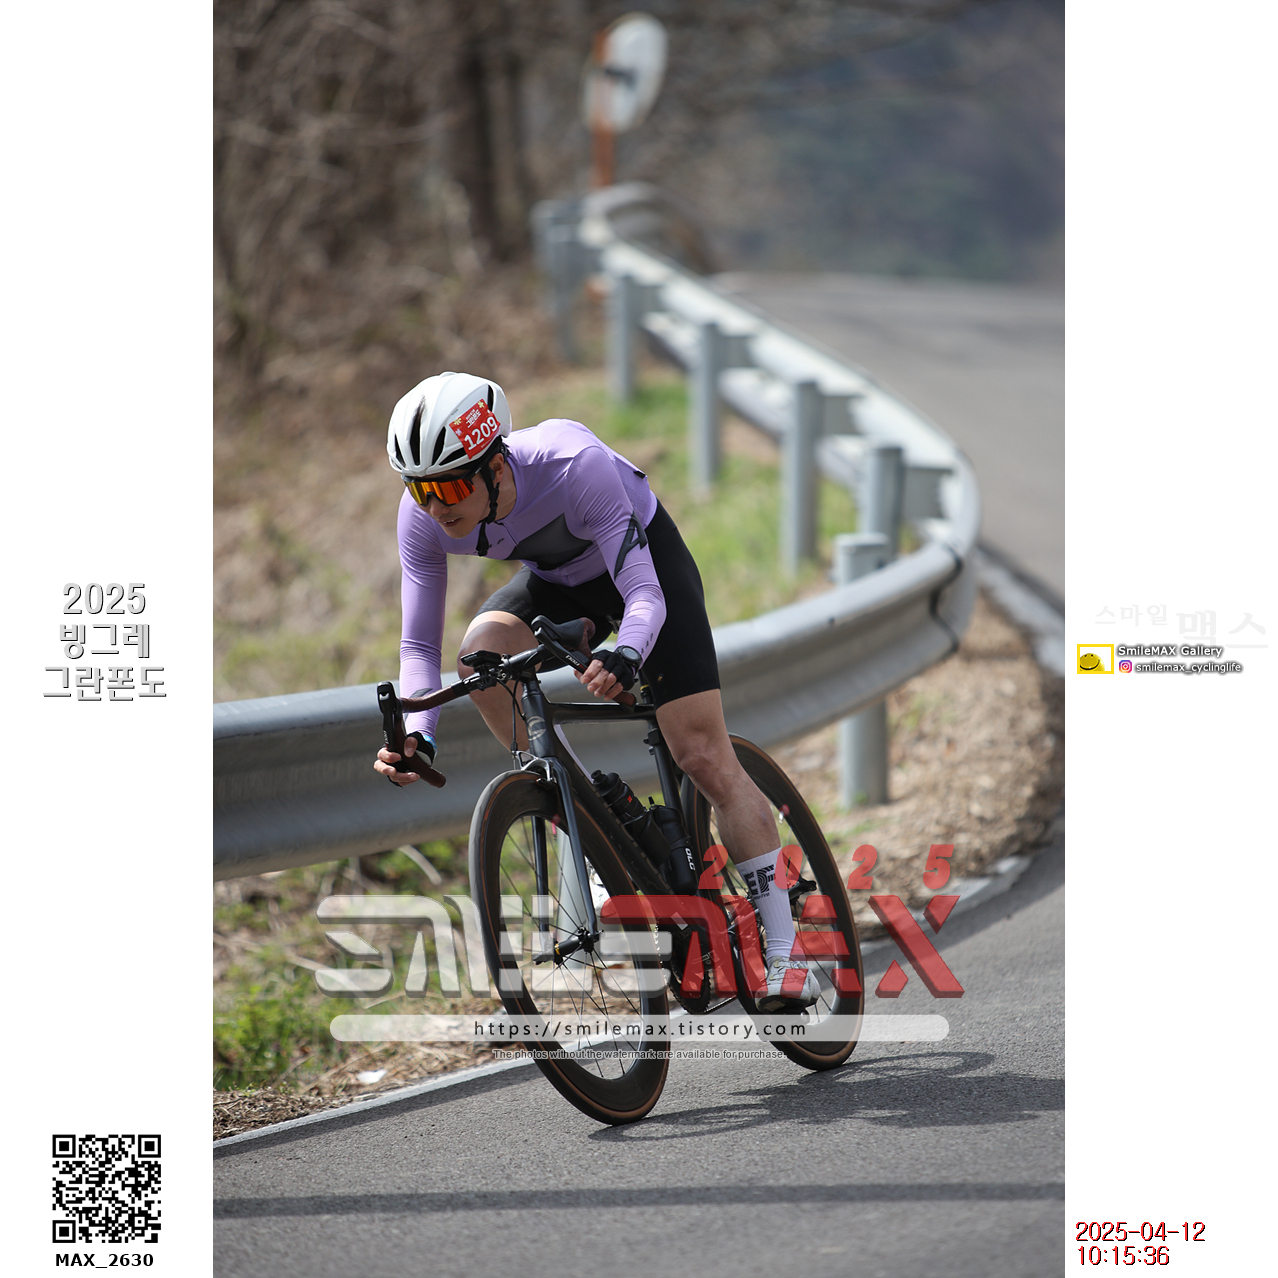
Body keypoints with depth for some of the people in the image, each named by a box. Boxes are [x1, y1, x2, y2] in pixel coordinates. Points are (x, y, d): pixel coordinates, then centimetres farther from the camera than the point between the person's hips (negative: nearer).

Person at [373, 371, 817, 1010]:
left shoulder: (575, 466, -39)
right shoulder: (423, 517, -26)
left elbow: (644, 595, -39)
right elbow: (419, 643, -19)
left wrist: (624, 655, -60)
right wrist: (416, 733, -37)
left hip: (642, 557, -4)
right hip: (558, 580, 4)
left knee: (703, 756, -12)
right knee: (481, 653, -28)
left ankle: (787, 954, -5)